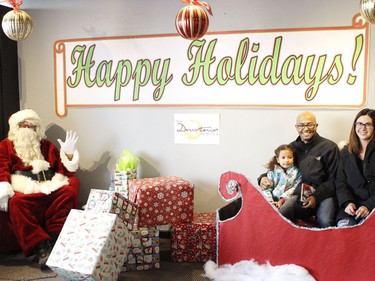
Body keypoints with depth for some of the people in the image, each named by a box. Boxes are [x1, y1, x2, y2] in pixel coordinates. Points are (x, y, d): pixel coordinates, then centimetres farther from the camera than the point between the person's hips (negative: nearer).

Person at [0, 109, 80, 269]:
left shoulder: (46, 145, 24)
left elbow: (65, 172, 18)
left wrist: (68, 153, 0)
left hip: (51, 188, 2)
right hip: (24, 191, -2)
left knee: (70, 190, -29)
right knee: (16, 203, -37)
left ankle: (56, 240, -32)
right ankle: (40, 246, -37)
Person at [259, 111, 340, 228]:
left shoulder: (329, 147, 6)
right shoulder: (292, 147, 17)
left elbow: (334, 179, 2)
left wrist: (317, 196, -11)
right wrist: (263, 178, 3)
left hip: (324, 194, -2)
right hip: (300, 194, 2)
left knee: (325, 221, -34)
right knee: (280, 215, -28)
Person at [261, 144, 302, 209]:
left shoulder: (296, 172, 4)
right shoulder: (272, 171, 6)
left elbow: (295, 188, -4)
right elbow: (267, 187, 1)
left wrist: (282, 200, -13)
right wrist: (270, 201, -14)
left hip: (287, 201, -1)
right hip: (274, 201, 2)